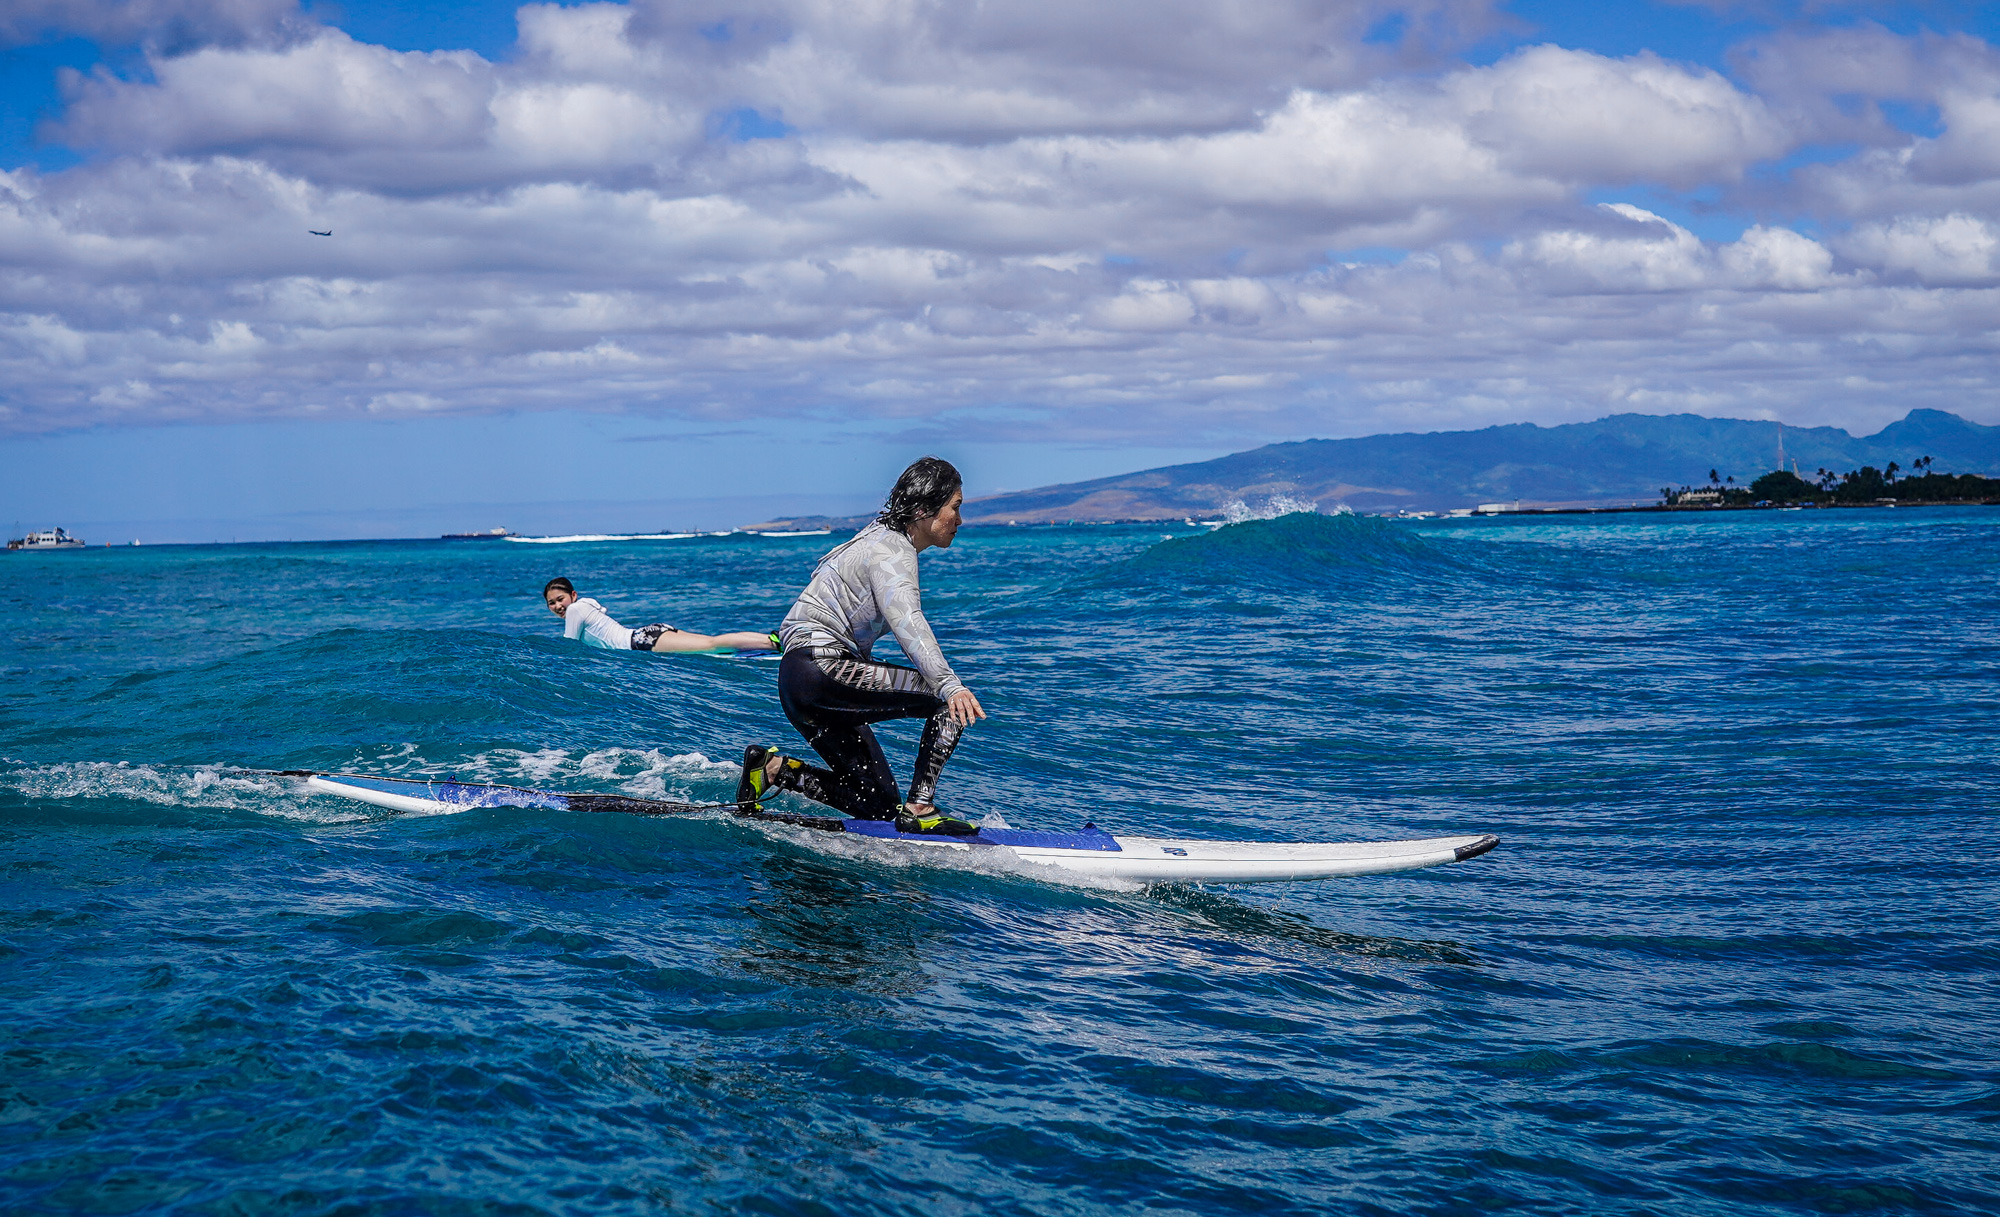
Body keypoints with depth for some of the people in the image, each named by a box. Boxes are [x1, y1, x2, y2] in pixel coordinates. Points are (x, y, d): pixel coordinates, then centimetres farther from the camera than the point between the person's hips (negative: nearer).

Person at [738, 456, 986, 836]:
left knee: (880, 804, 9)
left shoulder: (884, 540, 17)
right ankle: (919, 809, -17)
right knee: (953, 703, -17)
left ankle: (773, 768, 10)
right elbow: (906, 622, -33)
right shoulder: (891, 551, -14)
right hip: (820, 672, -10)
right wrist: (950, 685, -47)